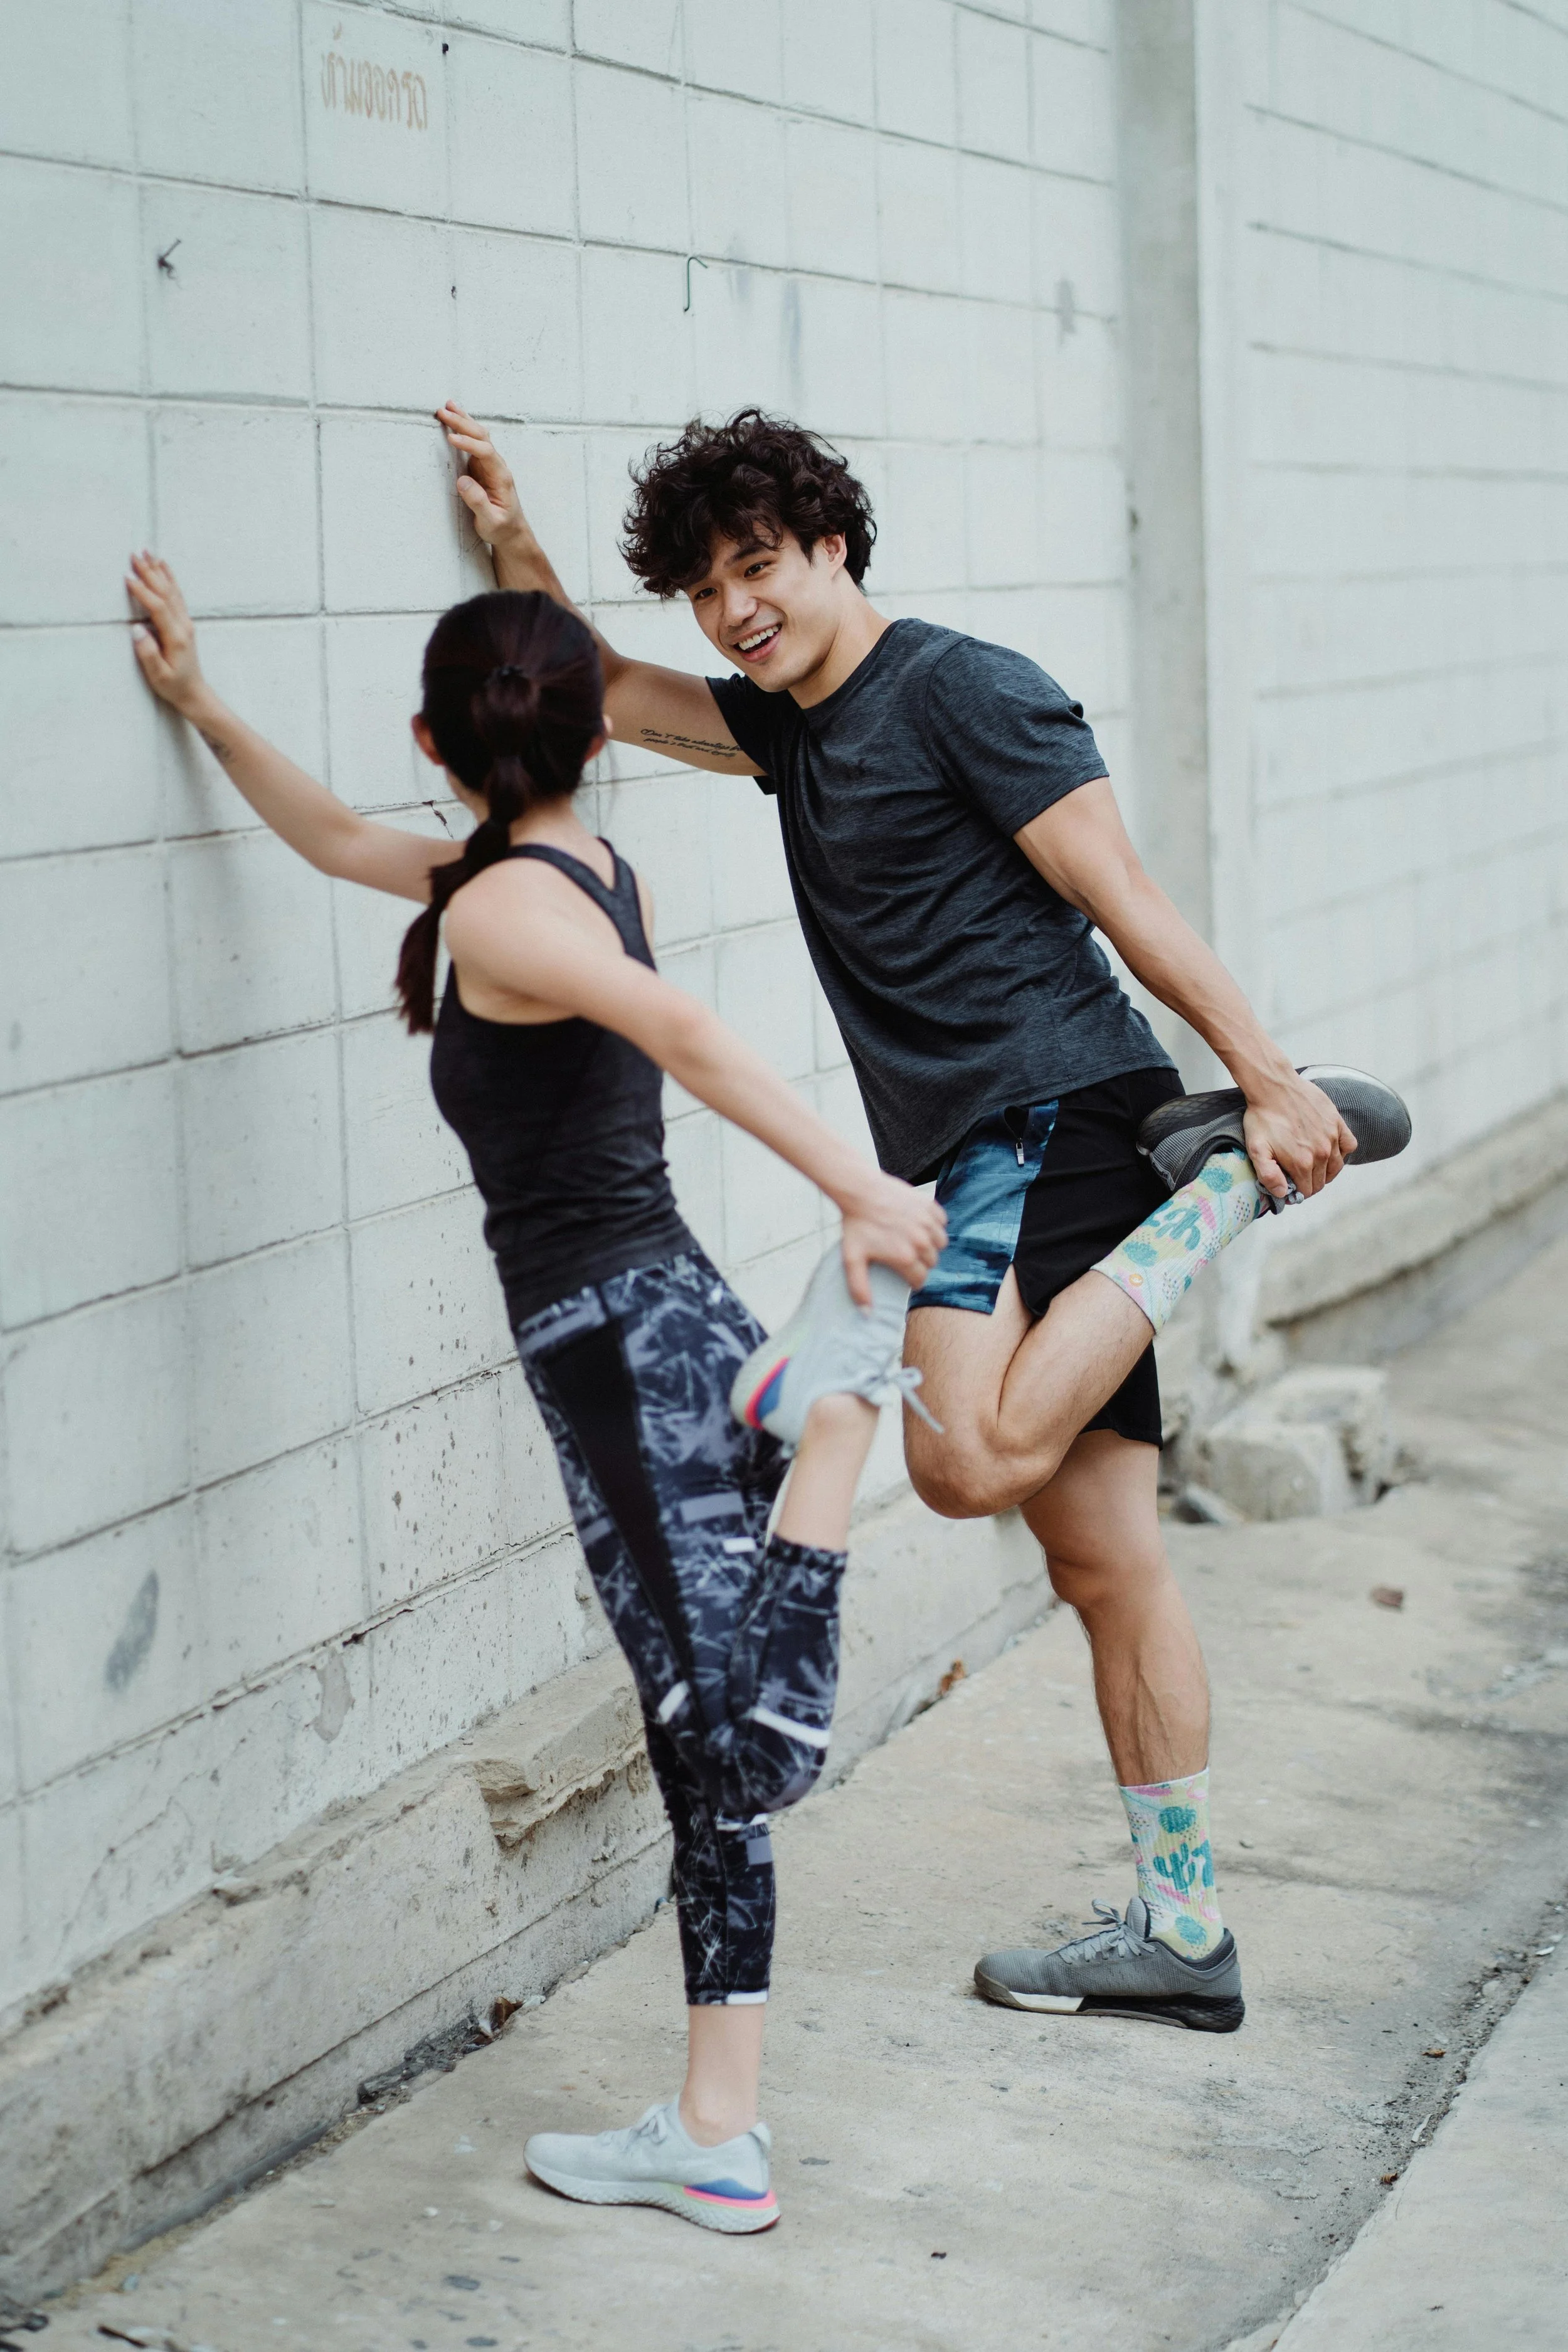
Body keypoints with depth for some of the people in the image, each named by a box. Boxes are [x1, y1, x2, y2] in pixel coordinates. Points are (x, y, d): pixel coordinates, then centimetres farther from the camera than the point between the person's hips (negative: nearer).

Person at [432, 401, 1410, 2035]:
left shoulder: (958, 689, -5)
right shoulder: (793, 729, 20)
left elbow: (1119, 894, -11)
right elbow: (605, 693, 30)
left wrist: (1266, 1076, -16)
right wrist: (511, 543, 19)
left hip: (1056, 1110, -8)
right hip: (1009, 1160, 9)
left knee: (971, 1455, -28)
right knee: (1105, 1560, 7)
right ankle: (1180, 1934, 12)